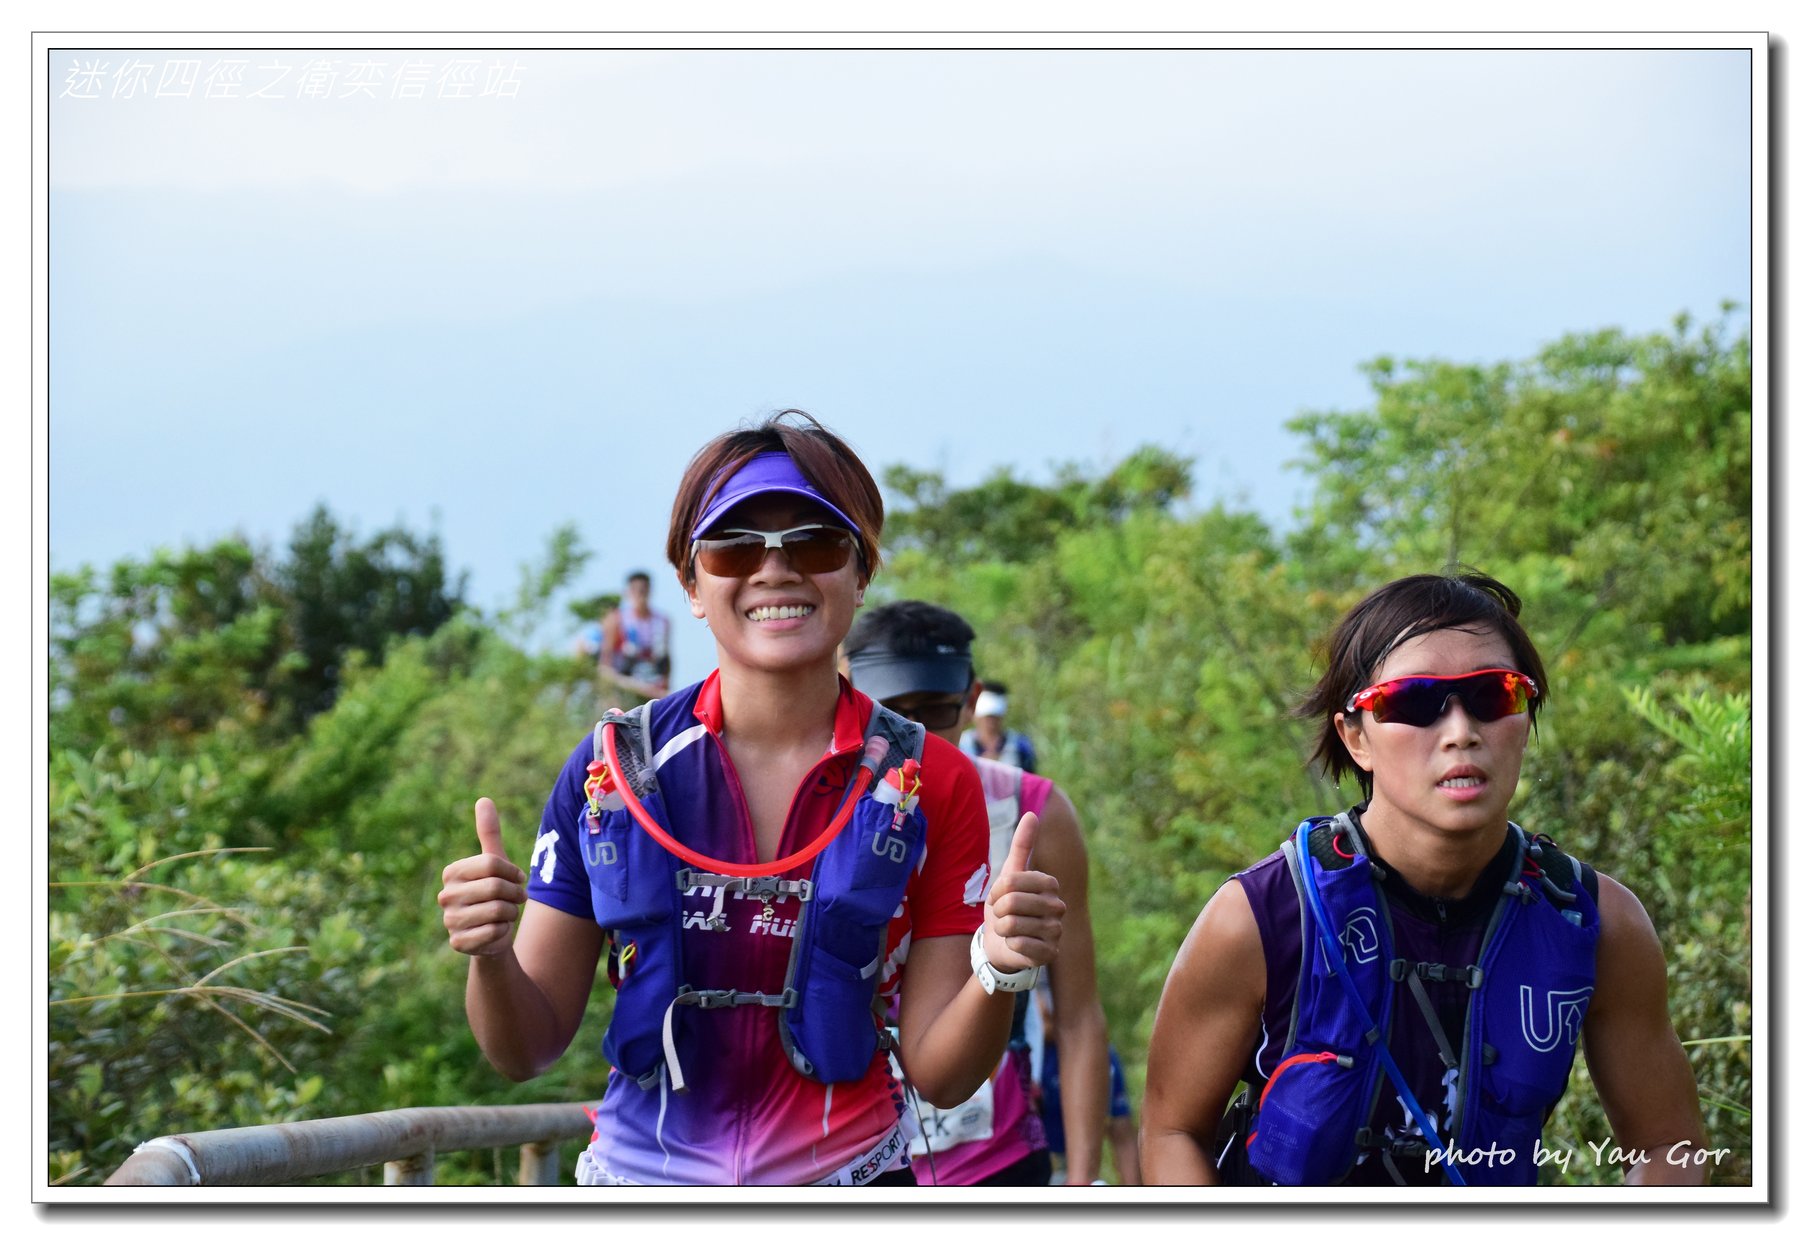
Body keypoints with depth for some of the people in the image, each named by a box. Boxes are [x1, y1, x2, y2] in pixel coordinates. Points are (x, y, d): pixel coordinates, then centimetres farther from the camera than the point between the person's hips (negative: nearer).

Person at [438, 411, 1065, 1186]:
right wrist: (490, 957, -20)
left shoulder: (929, 784, -3)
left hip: (846, 1172, -1)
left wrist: (998, 970, -22)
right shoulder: (611, 768, -3)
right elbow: (527, 1050, 1)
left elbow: (939, 1075, -3)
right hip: (641, 1172, 1)